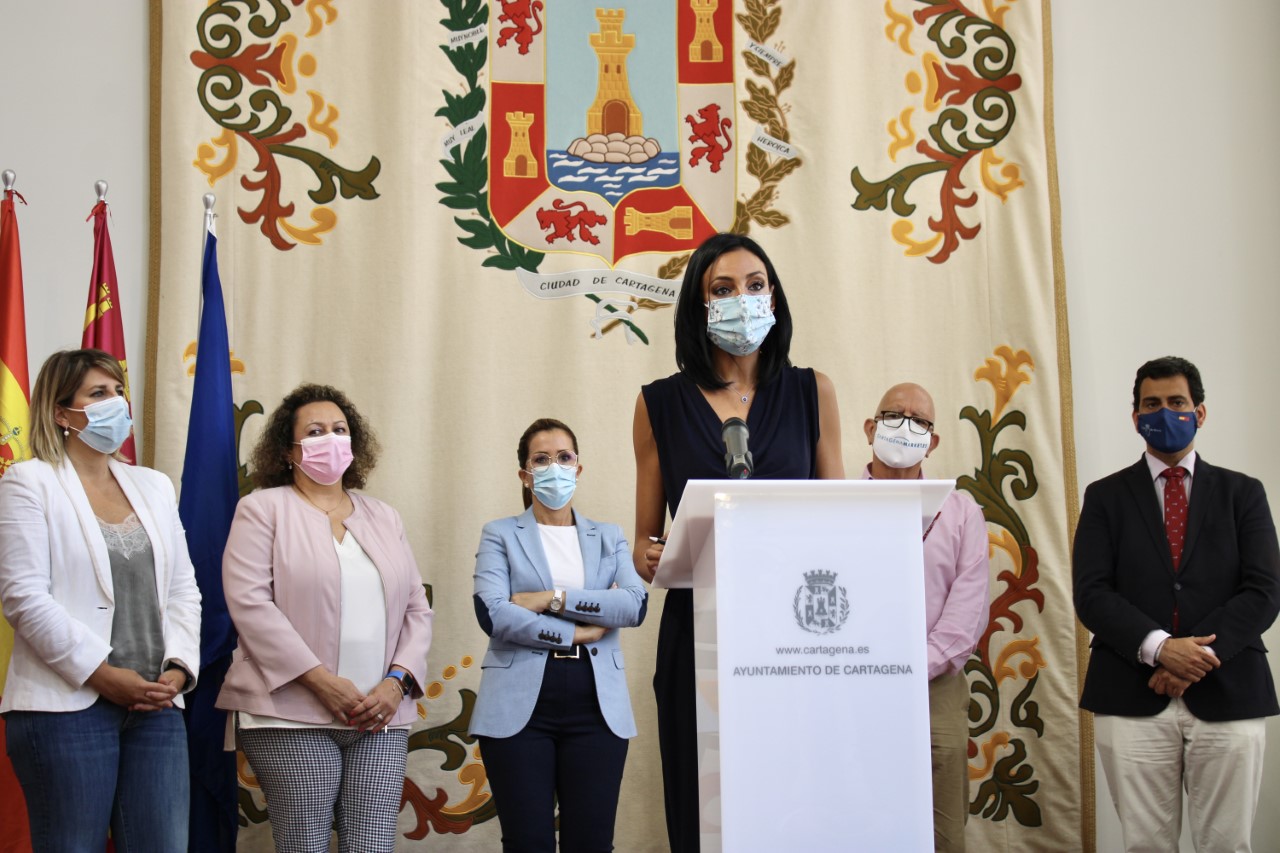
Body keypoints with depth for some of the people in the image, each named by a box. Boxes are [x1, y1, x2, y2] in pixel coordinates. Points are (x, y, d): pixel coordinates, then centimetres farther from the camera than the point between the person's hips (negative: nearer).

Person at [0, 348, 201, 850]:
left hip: (156, 703, 5)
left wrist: (177, 667, -1)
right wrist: (100, 673, -13)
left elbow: (183, 590, 15)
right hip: (69, 704, -5)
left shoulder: (154, 486, 17)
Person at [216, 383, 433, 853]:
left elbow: (417, 609, 15)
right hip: (293, 714, -4)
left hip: (380, 718, 4)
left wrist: (396, 681, -4)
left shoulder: (384, 518, 18)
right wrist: (322, 680, -13)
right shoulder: (264, 509, 4)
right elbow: (248, 603, -8)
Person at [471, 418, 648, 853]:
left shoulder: (609, 537, 14)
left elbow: (636, 604, -4)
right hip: (520, 706, -2)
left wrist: (554, 599, -11)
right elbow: (492, 613, -10)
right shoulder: (500, 535, 7)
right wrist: (577, 632, -9)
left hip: (595, 707, 2)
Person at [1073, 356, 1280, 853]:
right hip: (1132, 698, 0)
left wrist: (1201, 656, -13)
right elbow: (1091, 594, -1)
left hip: (1227, 695, 0)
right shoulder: (1106, 497, 10)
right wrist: (1159, 648, -16)